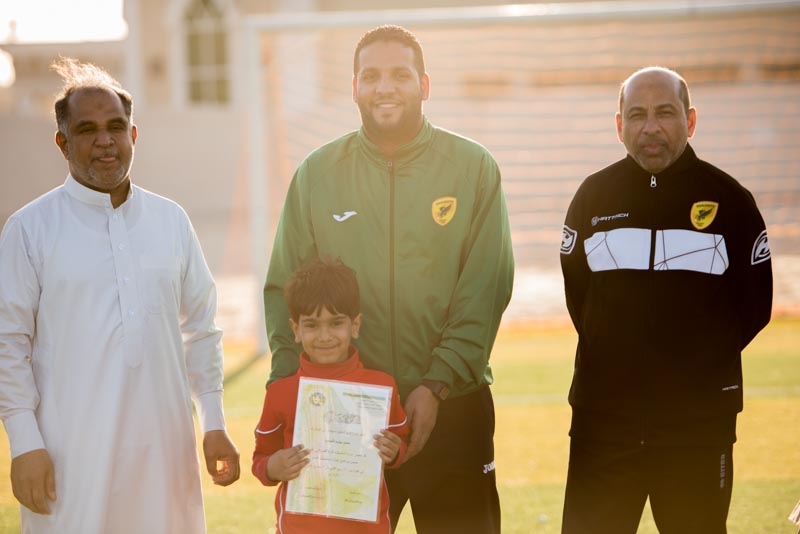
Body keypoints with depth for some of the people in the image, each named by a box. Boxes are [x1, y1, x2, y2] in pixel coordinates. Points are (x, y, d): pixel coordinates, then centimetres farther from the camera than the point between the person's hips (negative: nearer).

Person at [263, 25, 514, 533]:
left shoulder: (473, 168, 2)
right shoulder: (316, 174, 7)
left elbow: (485, 292, -5)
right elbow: (285, 292, 6)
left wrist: (436, 386, -14)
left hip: (452, 406, -1)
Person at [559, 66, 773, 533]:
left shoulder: (729, 200, 1)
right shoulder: (593, 197, 6)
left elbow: (754, 305, 2)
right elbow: (577, 295, 8)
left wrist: (699, 365, -2)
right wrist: (614, 362, 0)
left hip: (700, 422, -1)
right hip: (603, 416, 1)